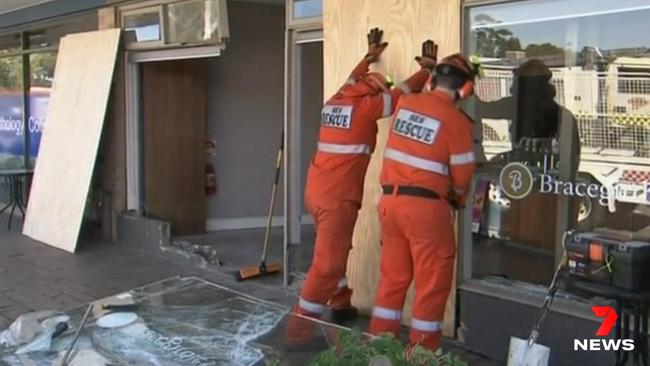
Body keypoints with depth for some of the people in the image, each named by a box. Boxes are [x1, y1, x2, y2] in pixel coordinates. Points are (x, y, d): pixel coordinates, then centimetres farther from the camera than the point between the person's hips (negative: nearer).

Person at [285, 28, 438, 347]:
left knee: (335, 251, 24)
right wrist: (427, 68, 14)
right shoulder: (364, 107, -9)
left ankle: (341, 305, 39)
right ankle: (299, 328, -5)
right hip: (338, 198, -9)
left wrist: (370, 56, 44)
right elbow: (403, 93, -1)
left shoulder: (334, 102, 10)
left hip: (317, 192, 9)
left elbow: (354, 79, 31)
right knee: (327, 263, -6)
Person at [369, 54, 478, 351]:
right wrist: (458, 200, 14)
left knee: (393, 276, 17)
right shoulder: (456, 120, -9)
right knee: (433, 282, 7)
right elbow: (462, 174, -5)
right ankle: (421, 351, 13)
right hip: (426, 206, -6)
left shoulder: (405, 104, 5)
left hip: (390, 200, 6)